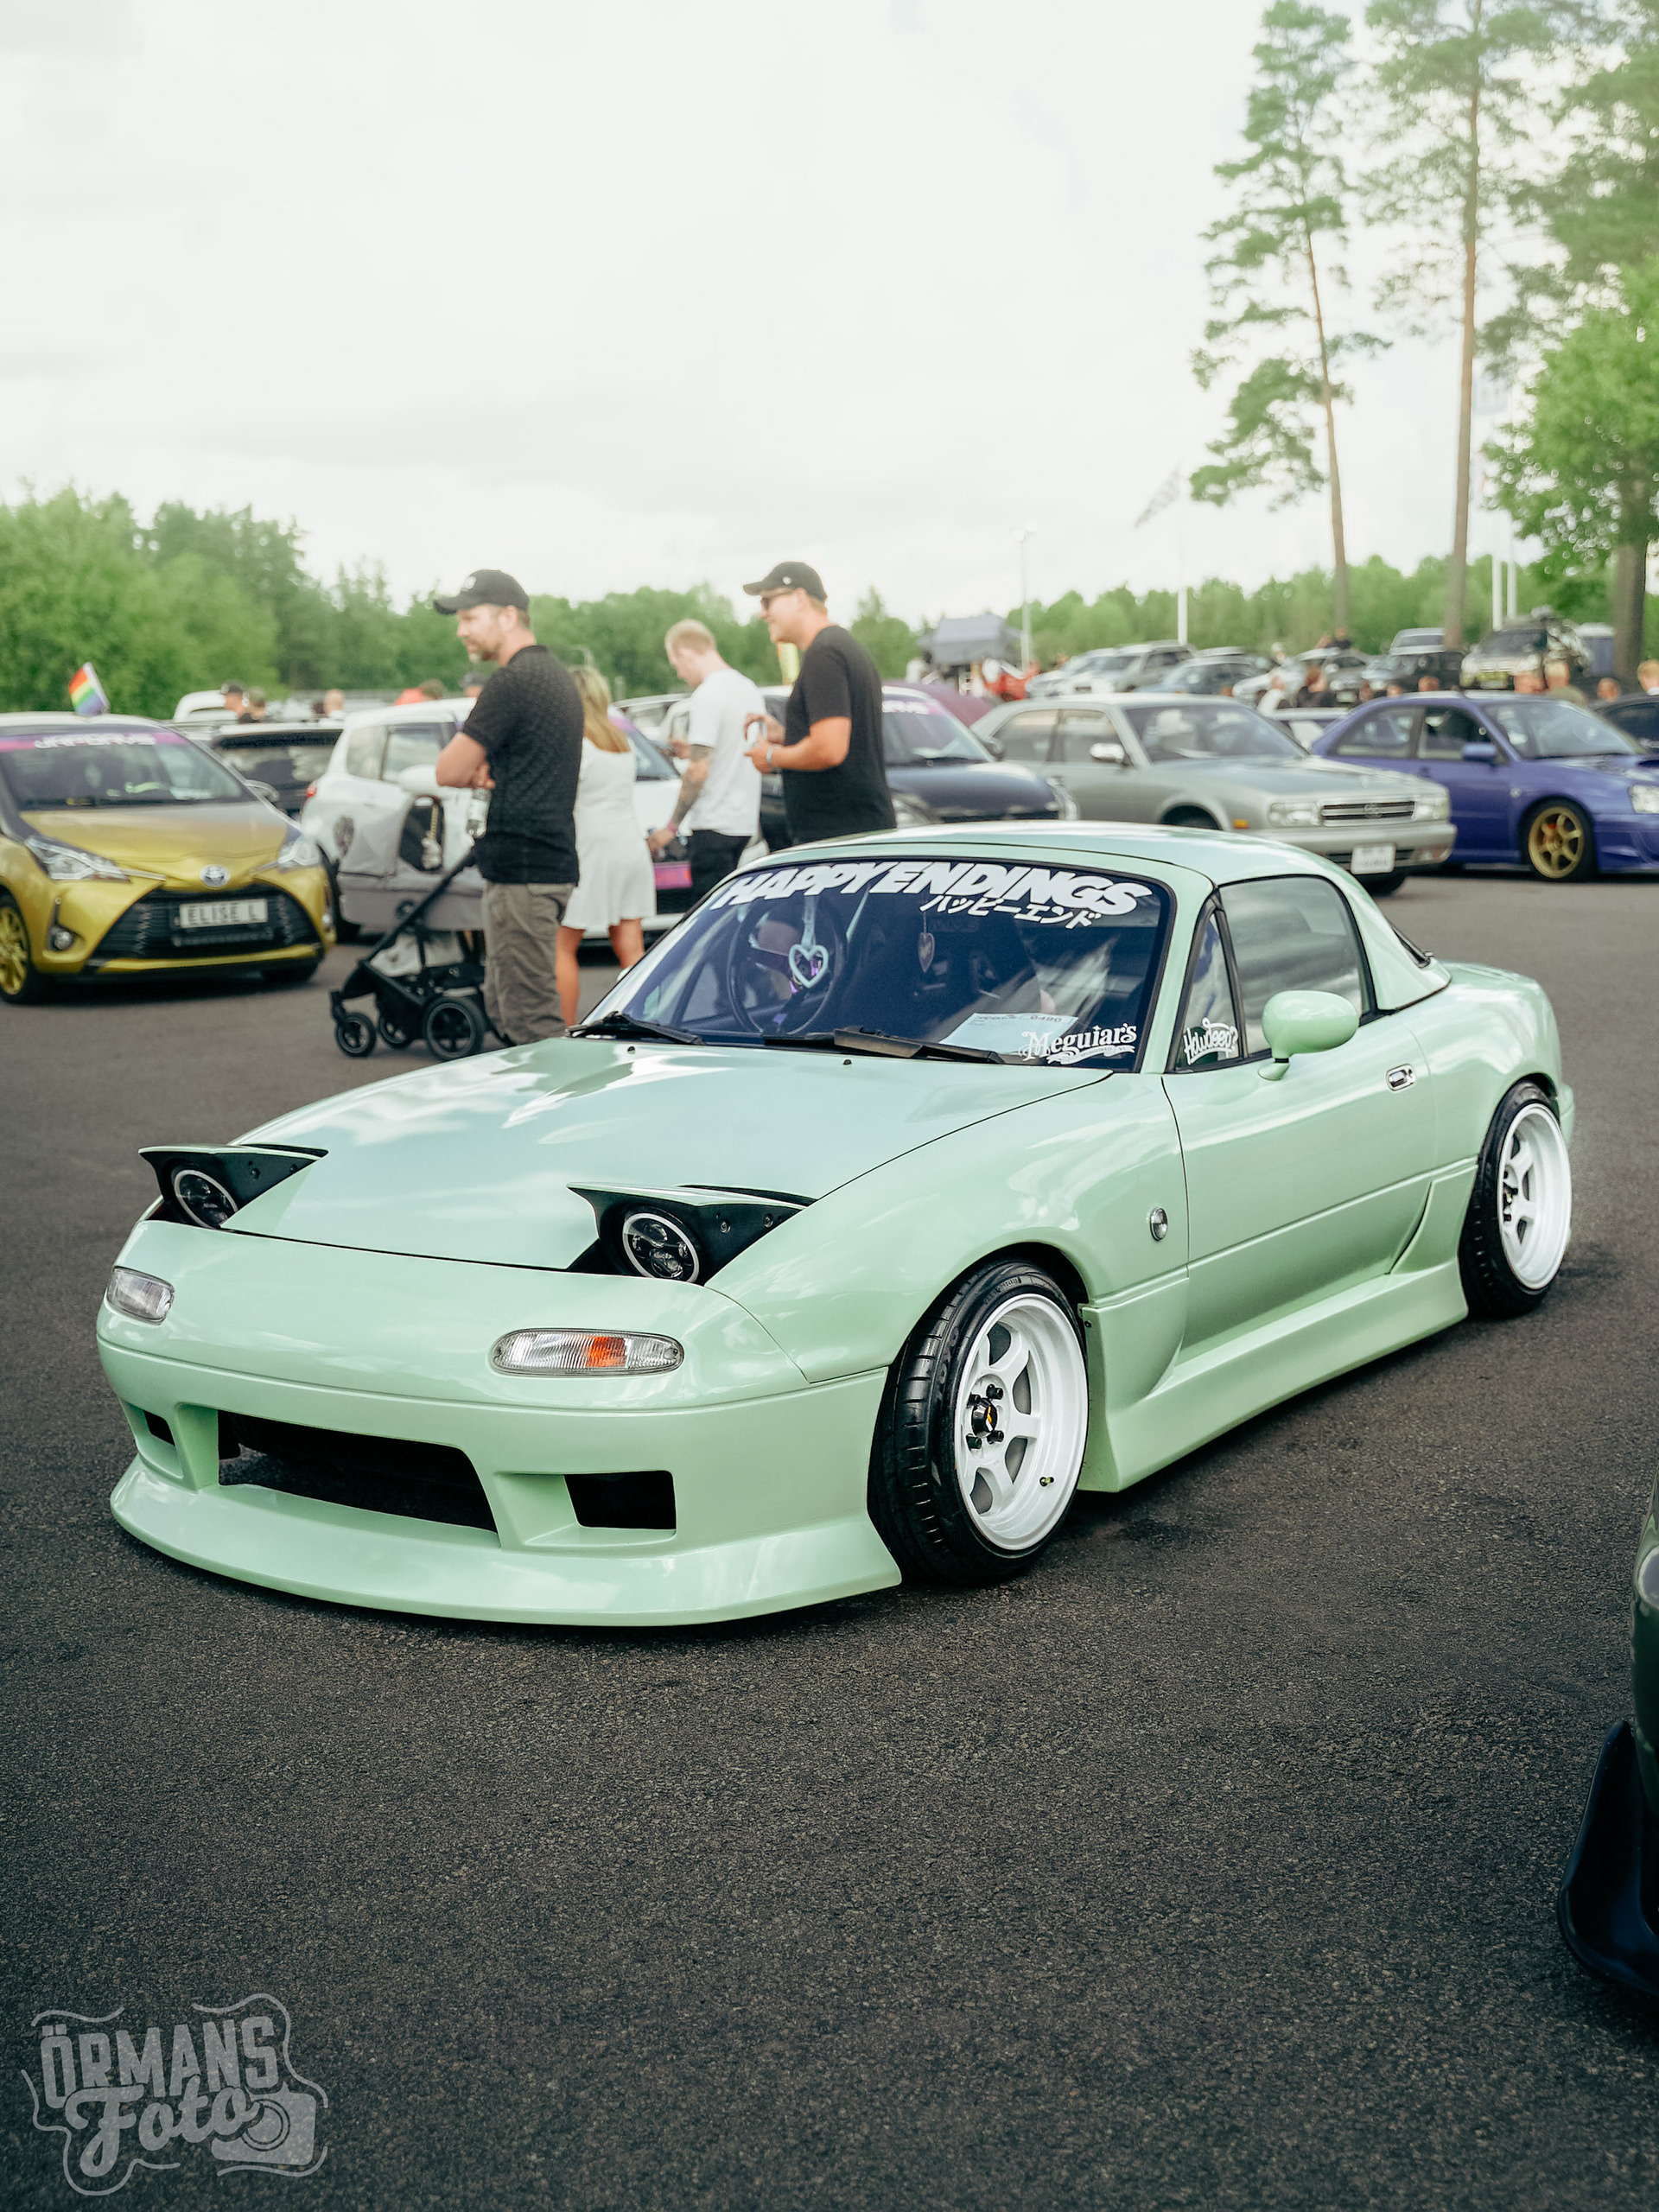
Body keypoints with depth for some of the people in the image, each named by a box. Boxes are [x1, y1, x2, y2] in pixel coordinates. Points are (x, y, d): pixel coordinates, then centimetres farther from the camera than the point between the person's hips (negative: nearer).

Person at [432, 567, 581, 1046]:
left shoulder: (513, 681, -15)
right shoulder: (556, 674, 18)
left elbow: (449, 771, -14)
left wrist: (471, 771, 8)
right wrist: (484, 771, 0)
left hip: (522, 873, -10)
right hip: (551, 861, 10)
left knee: (530, 1017, -10)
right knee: (502, 1006, 16)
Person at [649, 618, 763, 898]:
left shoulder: (707, 695, -14)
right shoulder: (749, 689, 15)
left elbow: (698, 772, -17)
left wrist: (672, 827, -11)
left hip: (714, 825, -9)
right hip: (745, 820, 9)